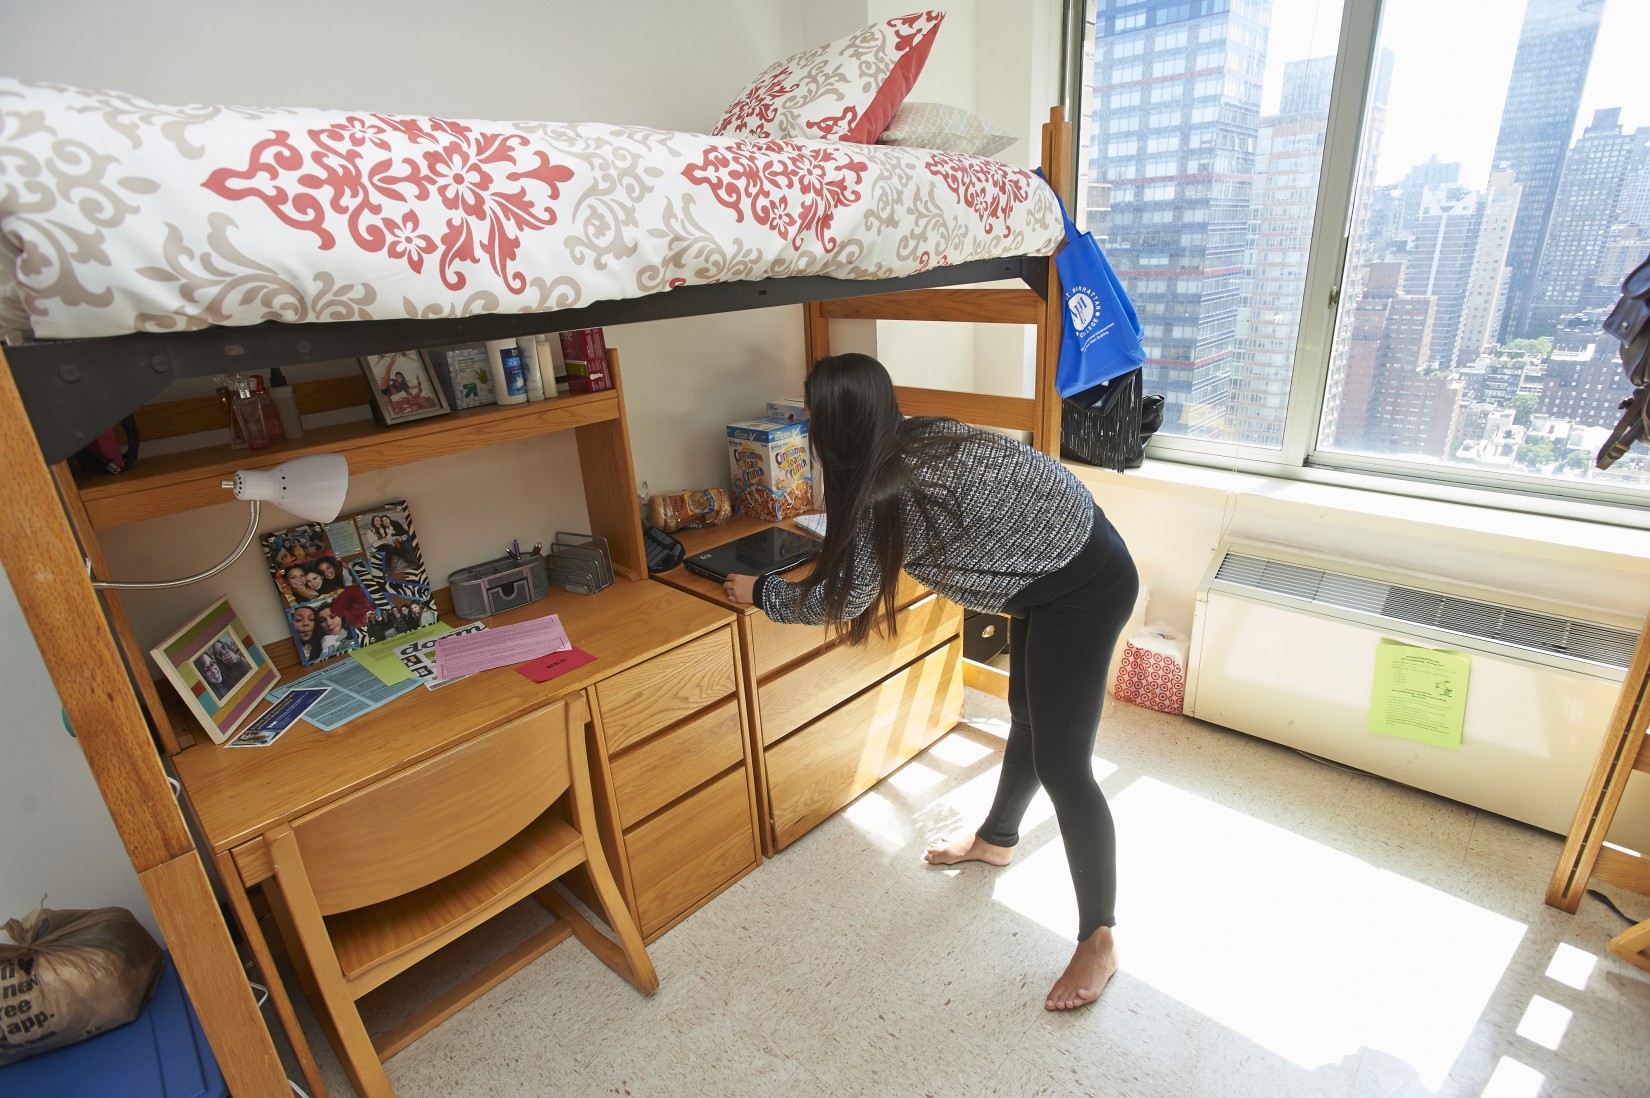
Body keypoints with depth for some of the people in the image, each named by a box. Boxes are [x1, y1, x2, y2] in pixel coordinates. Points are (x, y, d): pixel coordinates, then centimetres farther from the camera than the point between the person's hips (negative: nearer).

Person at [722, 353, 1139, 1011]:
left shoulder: (885, 491, -22)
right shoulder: (917, 439, 4)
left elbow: (841, 598, -9)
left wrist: (759, 593, 3)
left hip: (1083, 586, -10)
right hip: (1054, 565, 10)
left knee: (1062, 763, -4)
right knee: (1027, 716, 23)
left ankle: (1098, 941, 14)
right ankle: (996, 840, 45)